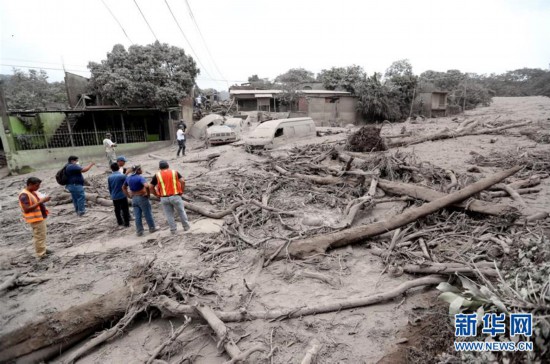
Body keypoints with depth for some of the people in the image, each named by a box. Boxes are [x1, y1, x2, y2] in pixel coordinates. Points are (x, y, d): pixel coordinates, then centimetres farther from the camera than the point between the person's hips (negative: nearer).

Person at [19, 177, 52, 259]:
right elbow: (26, 209, -27)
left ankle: (43, 250, 36)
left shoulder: (34, 192, 7)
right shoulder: (24, 195, -21)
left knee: (42, 235, 21)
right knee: (39, 236, -3)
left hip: (41, 216, 10)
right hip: (35, 219, -10)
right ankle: (41, 255, 5)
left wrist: (44, 199, 1)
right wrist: (41, 201, -30)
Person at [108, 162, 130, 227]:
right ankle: (126, 223, 6)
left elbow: (109, 188, 9)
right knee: (125, 210, 4)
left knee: (117, 210, 16)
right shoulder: (122, 176, -15)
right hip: (122, 196, -4)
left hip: (114, 197, 4)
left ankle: (120, 222, 27)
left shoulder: (109, 177, 0)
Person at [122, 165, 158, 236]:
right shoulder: (140, 177, -18)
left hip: (134, 198, 6)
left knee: (137, 216, 10)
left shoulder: (128, 178, 6)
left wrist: (129, 196, 17)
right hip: (142, 198, -6)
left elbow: (123, 187, 19)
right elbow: (146, 186, -34)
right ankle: (152, 228, 19)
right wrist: (148, 193, -18)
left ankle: (139, 231, 15)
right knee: (147, 214, 8)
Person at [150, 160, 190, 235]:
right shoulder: (175, 172, 3)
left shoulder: (157, 175, 4)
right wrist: (181, 191, 1)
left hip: (164, 198, 1)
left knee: (169, 215, 11)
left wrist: (157, 195, 11)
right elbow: (183, 181, -8)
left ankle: (173, 229, 16)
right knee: (181, 212, 14)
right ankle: (186, 227, 24)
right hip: (175, 196, 0)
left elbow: (151, 187, 3)